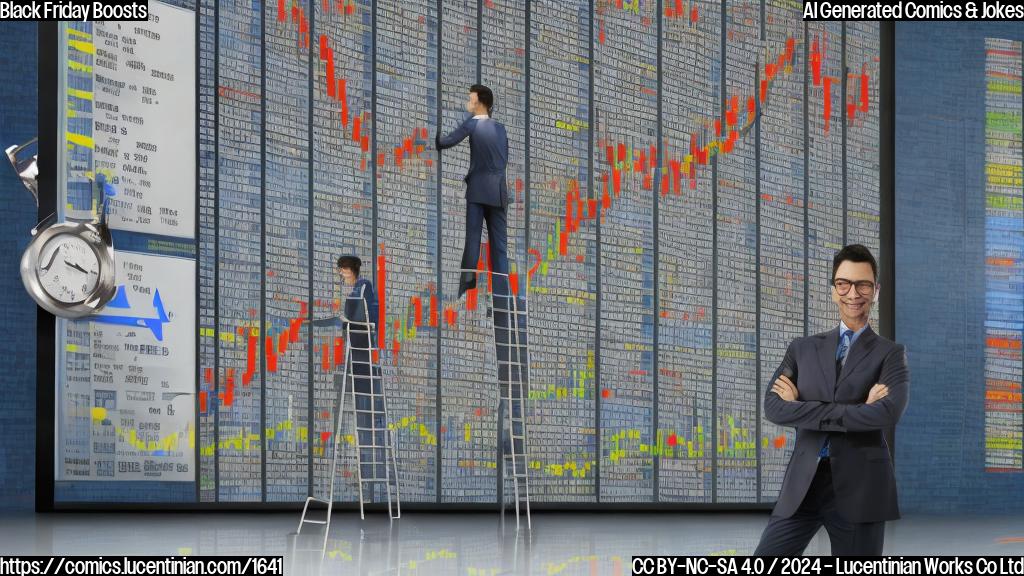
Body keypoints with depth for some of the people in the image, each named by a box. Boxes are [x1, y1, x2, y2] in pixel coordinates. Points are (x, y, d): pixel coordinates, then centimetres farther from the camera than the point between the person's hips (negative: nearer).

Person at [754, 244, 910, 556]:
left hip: (860, 488, -2)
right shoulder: (803, 348, 12)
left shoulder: (890, 353, 5)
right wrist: (855, 410, -12)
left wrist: (804, 408, -9)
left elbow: (887, 413, -15)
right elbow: (773, 406, -4)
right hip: (802, 484, 2)